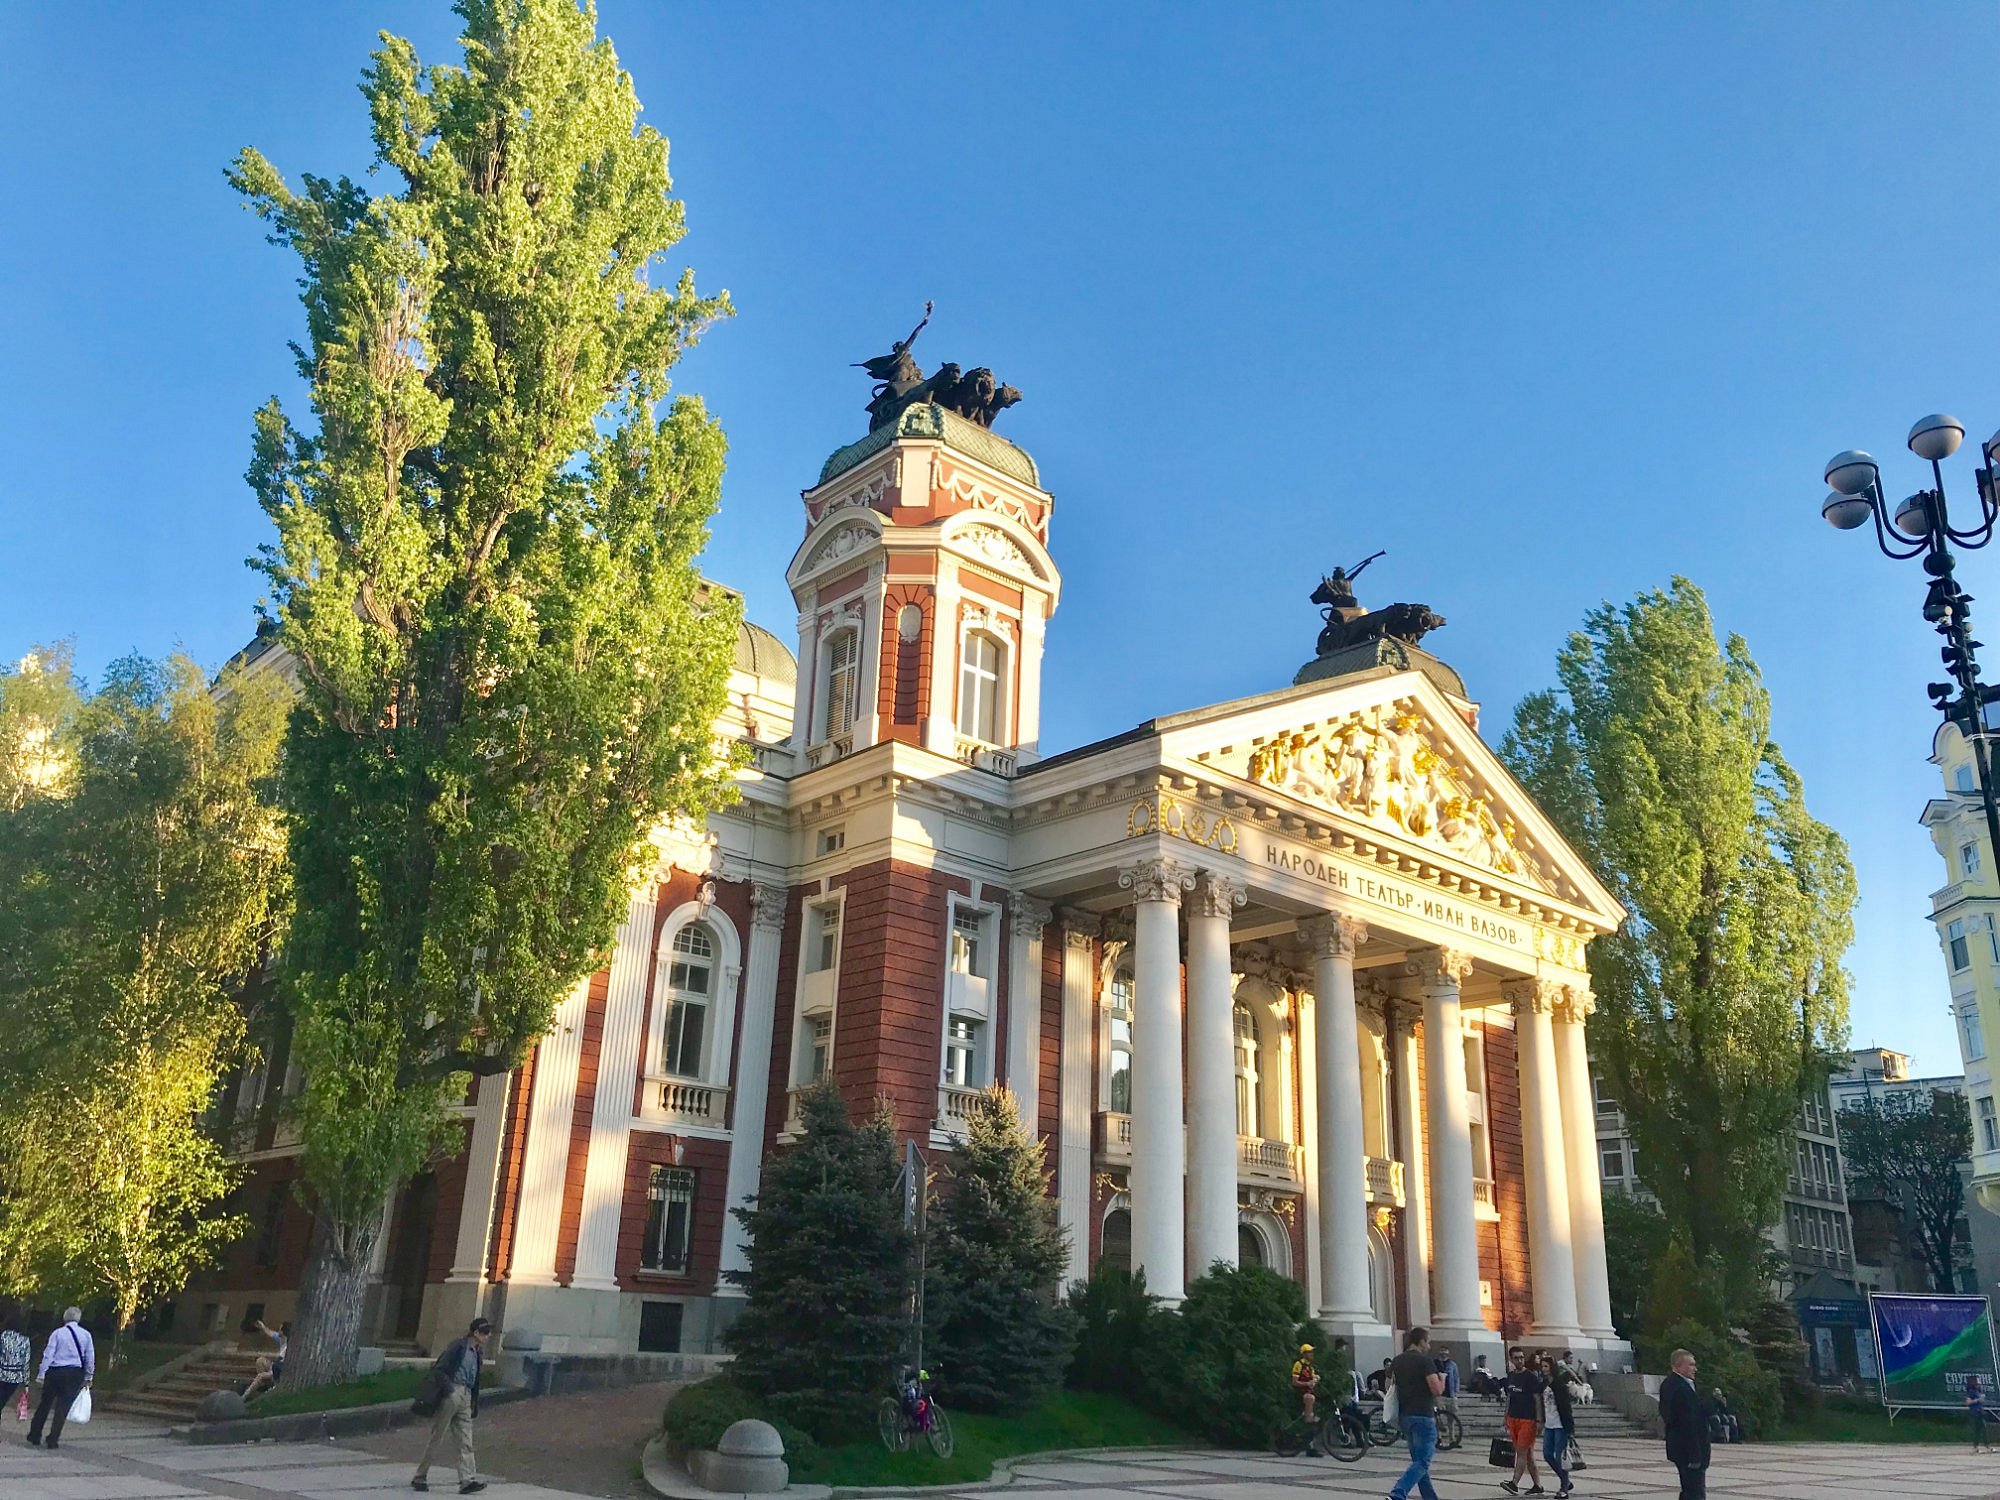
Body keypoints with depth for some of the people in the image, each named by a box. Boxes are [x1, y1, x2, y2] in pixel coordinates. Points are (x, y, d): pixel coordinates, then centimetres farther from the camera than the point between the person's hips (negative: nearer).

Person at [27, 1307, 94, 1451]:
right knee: (63, 1407, 5)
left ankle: (34, 1437, 17)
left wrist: (41, 1375, -1)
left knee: (45, 1405, 12)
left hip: (54, 1372, 0)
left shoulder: (57, 1333, -1)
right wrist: (88, 1377, 15)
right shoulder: (86, 1334, 4)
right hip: (74, 1374, 0)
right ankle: (53, 1440, 5)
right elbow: (90, 1357, 6)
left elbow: (48, 1354, -5)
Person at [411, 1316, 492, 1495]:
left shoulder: (477, 1353, 16)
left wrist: (474, 1405, 13)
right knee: (436, 1438, 1)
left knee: (465, 1443, -2)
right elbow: (438, 1370, -12)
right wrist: (449, 1388, -19)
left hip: (465, 1399, 7)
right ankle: (419, 1478, 12)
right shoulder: (458, 1346, -7)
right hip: (451, 1395, -7)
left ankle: (466, 1480, -8)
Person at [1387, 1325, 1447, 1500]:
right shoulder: (1425, 1361, -11)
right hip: (1423, 1416, -8)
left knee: (1418, 1459, 17)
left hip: (1405, 1415, 8)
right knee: (1422, 1462, -8)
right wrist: (1442, 1379, 3)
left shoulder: (1396, 1361, 10)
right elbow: (1437, 1390, -16)